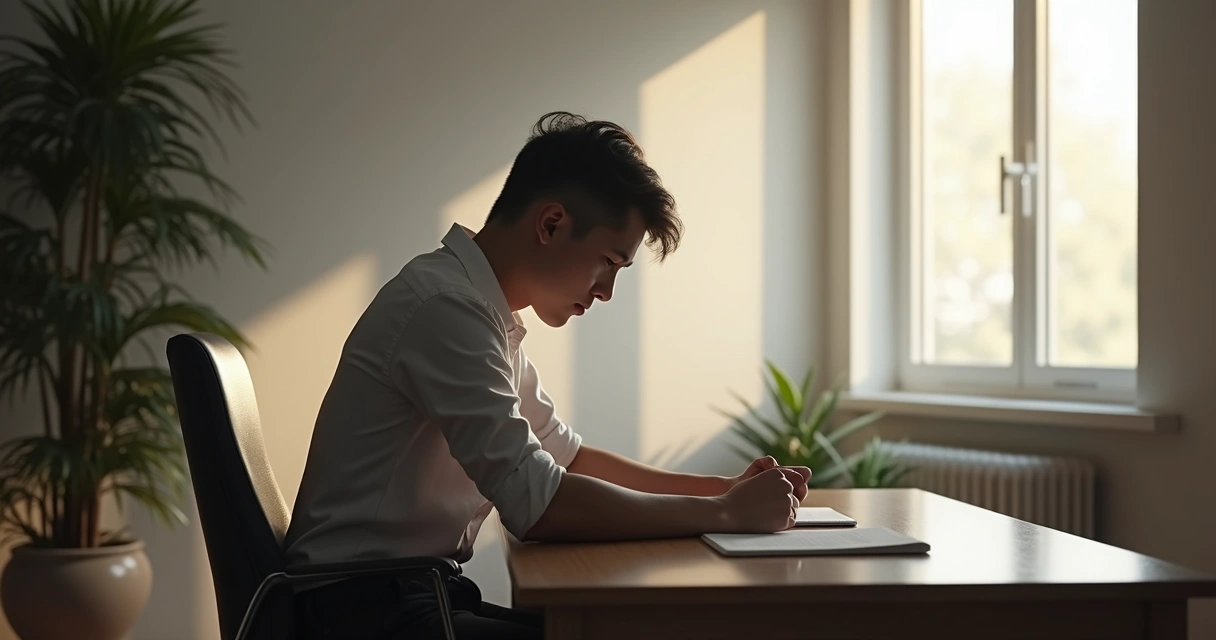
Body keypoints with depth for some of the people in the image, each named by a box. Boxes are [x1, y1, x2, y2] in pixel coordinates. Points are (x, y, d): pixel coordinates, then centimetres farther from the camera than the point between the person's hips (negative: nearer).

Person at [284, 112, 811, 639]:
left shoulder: (485, 310, 11)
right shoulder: (447, 307, -19)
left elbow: (565, 454, 20)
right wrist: (726, 513, -14)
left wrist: (725, 489, 9)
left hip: (416, 592, 9)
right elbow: (539, 505, -23)